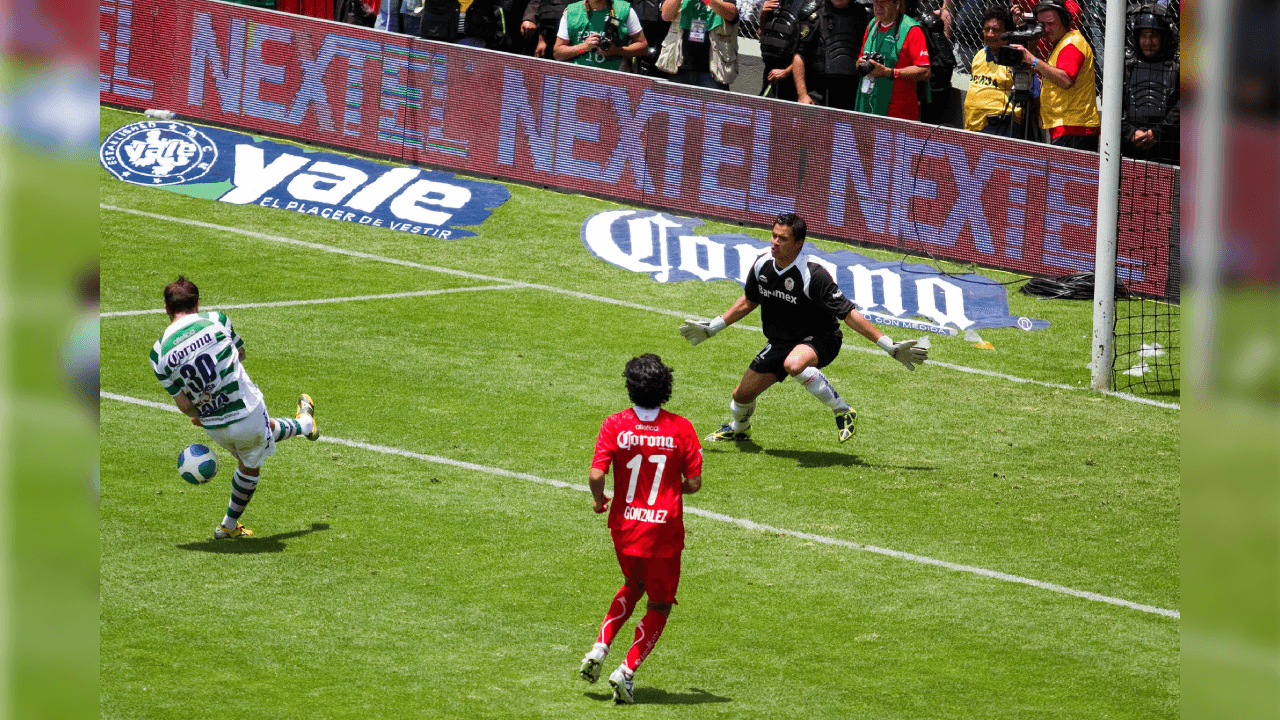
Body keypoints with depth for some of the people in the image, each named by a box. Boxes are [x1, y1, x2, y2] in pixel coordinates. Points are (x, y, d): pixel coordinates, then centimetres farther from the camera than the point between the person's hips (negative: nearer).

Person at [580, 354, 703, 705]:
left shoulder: (615, 425, -8)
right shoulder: (680, 428, -9)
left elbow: (596, 475, -14)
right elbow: (694, 484, -7)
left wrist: (599, 501, 7)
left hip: (625, 527, 2)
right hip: (664, 531, -2)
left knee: (633, 586, 29)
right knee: (659, 606, 13)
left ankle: (600, 647, 13)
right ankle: (627, 670, -1)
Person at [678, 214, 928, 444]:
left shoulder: (813, 275, -28)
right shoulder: (762, 264, -8)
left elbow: (848, 314, -26)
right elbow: (749, 301, 13)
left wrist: (890, 346, -29)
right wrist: (712, 327, 19)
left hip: (819, 339, -6)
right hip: (780, 342, 6)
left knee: (794, 364, -41)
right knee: (743, 395, 8)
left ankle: (843, 412, -24)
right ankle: (738, 429, 47)